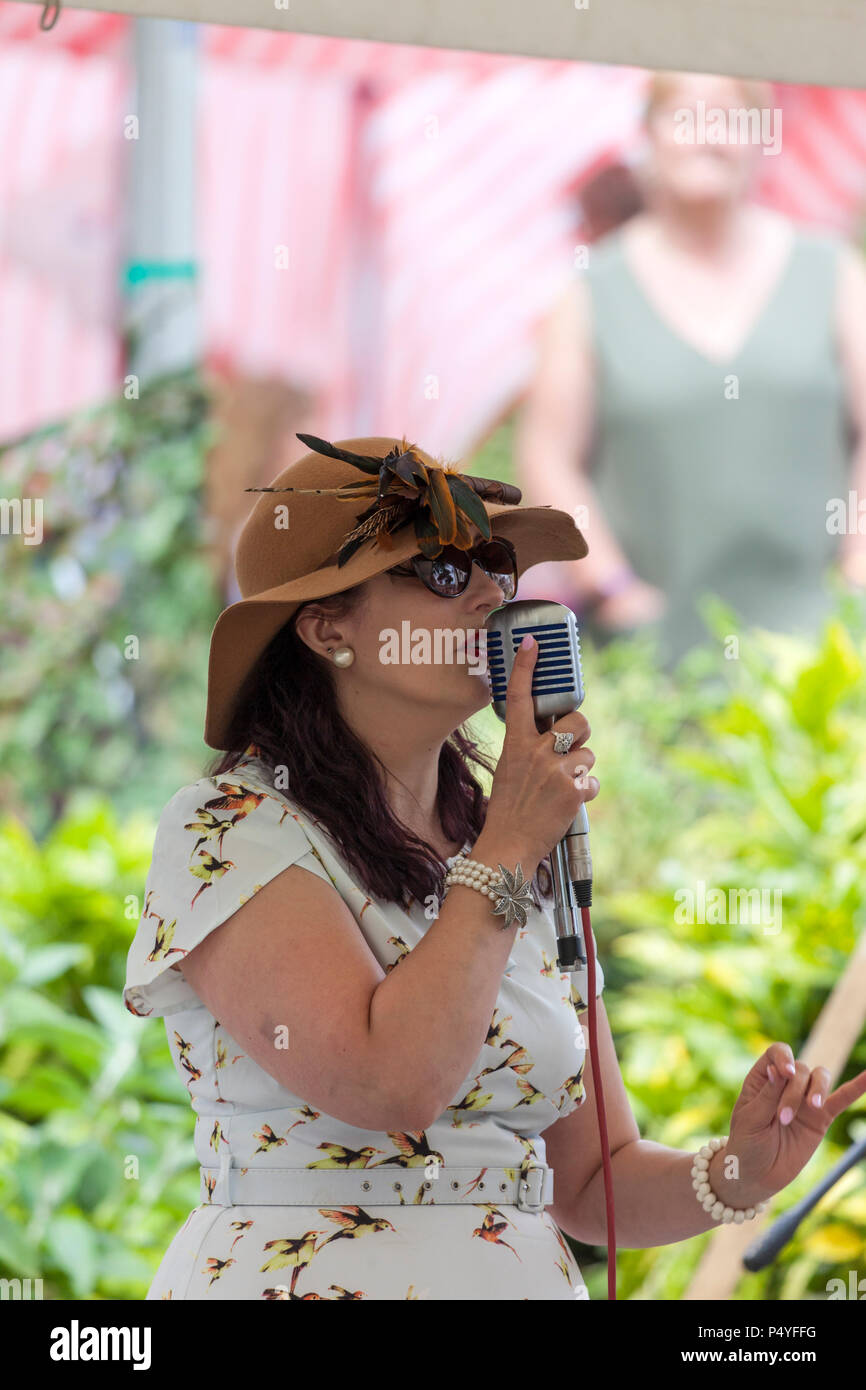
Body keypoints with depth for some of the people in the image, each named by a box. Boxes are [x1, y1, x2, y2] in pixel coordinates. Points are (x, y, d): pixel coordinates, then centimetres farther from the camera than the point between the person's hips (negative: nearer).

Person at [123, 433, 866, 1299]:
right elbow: (390, 1085, -21)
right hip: (299, 1275, -5)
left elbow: (589, 1180, 11)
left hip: (529, 1273, 6)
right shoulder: (228, 829, -9)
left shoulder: (529, 870, 10)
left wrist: (736, 1177, -8)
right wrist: (504, 853, -12)